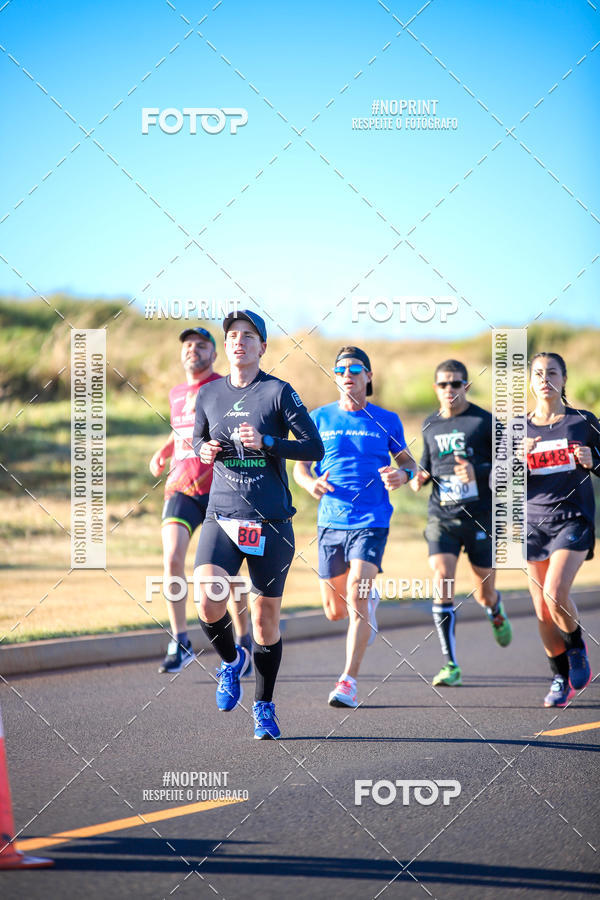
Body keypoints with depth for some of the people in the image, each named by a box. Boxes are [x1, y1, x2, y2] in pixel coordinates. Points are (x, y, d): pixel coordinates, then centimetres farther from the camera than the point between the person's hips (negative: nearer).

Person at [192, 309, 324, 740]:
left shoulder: (279, 392, -3)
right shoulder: (209, 394, 9)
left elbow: (314, 447, -6)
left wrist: (265, 442, -19)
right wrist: (205, 450, 1)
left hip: (271, 522, -2)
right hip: (221, 515, 2)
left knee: (267, 617, 3)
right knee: (207, 598, -20)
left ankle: (264, 706, 22)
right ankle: (232, 660, 11)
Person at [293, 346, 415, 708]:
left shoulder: (386, 420, 5)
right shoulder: (320, 417, 6)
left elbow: (408, 461, 14)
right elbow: (300, 465, 8)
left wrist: (404, 474, -11)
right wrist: (311, 482, -15)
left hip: (372, 521, -3)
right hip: (331, 522, 3)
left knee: (356, 592, -21)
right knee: (335, 610, 9)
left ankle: (349, 682, -19)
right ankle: (370, 600, 47)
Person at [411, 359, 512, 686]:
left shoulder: (485, 422, -3)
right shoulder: (430, 425, 10)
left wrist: (476, 472, -22)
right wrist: (418, 477, 1)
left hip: (480, 517, -2)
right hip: (441, 517, 2)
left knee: (484, 594, 8)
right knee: (442, 585, -15)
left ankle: (496, 612, 47)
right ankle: (451, 665, -13)